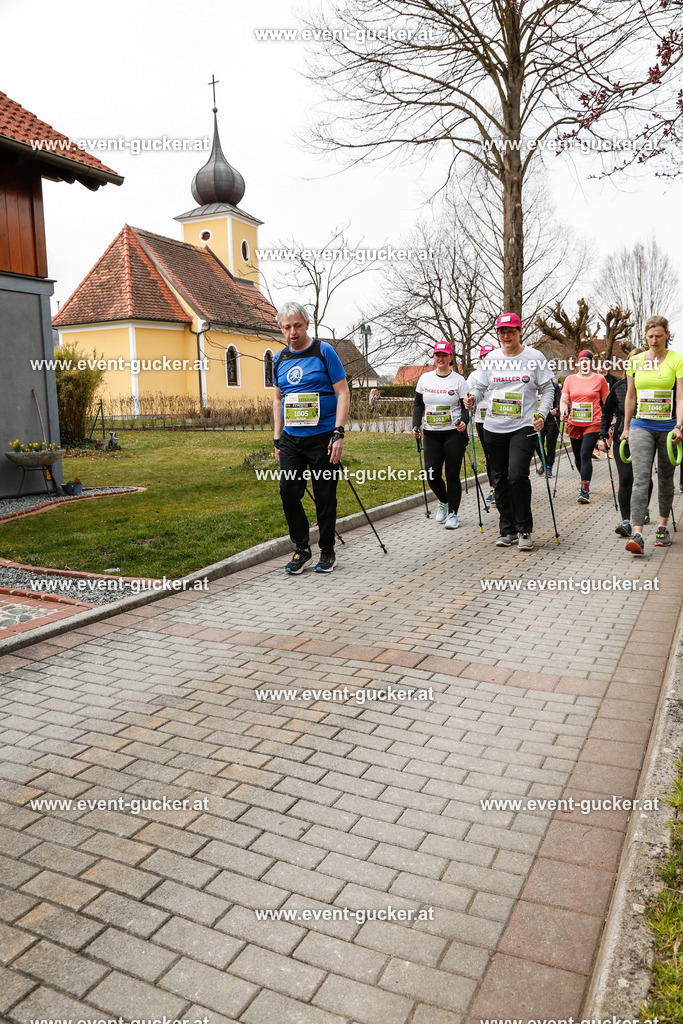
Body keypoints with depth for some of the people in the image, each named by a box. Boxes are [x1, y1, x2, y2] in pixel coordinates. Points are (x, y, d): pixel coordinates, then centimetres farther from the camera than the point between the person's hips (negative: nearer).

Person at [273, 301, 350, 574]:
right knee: (288, 492, -2)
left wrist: (338, 434, -15)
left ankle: (327, 552, 17)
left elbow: (343, 393, -7)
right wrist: (277, 439, 12)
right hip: (291, 439, 5)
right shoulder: (279, 359, 11)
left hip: (323, 437, -4)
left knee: (325, 497, 2)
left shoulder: (324, 351, -4)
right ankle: (301, 548, 14)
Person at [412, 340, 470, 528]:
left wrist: (464, 421, -21)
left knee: (452, 475, -2)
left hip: (454, 434, -3)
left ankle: (453, 514, 10)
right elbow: (418, 405, 13)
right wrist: (415, 425, 1)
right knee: (432, 475, -2)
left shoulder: (458, 380, -1)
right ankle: (443, 501, 29)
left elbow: (467, 406, -2)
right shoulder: (425, 378, 8)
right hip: (431, 434, 3)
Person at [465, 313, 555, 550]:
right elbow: (478, 386, 12)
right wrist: (471, 398, -10)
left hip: (524, 427, -4)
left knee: (517, 475, -17)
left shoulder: (535, 358, 2)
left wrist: (542, 414, -11)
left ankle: (525, 531, -2)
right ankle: (507, 529, 21)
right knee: (500, 480, 8)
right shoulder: (490, 359, 9)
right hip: (494, 428, 4)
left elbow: (547, 389, 4)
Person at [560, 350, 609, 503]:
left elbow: (607, 401, 8)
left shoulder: (599, 379, 4)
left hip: (593, 423, -3)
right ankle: (585, 481, 37)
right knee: (578, 456, 11)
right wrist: (563, 411, -15)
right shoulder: (570, 379, 8)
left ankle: (585, 490, -16)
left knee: (585, 454, -16)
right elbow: (564, 399, 5)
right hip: (574, 424, 3)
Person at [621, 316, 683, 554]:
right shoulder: (635, 361, 7)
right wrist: (626, 427, 15)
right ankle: (637, 535, -19)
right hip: (641, 426, 1)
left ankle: (663, 527, 27)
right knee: (640, 478, -12)